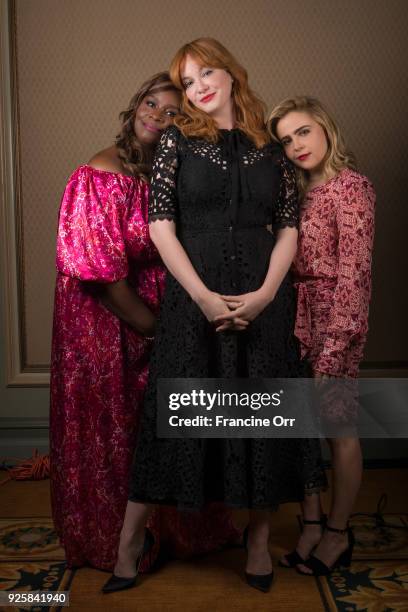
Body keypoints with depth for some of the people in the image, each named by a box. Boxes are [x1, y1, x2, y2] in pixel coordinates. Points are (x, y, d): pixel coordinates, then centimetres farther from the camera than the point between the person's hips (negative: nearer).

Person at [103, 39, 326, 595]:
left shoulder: (270, 147, 9)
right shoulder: (177, 140, 5)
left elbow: (289, 226, 5)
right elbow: (160, 223, -4)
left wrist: (265, 293, -9)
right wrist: (204, 296, -13)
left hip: (263, 298, 2)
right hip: (194, 295, -2)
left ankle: (259, 537, 26)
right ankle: (133, 535, 20)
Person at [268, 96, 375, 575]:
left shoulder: (350, 186, -9)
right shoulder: (298, 189, 14)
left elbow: (354, 271, -15)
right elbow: (288, 261, 13)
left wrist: (333, 345, -18)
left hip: (334, 317, -7)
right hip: (297, 317, 7)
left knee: (337, 426, 4)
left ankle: (338, 533, 22)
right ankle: (311, 523, 26)